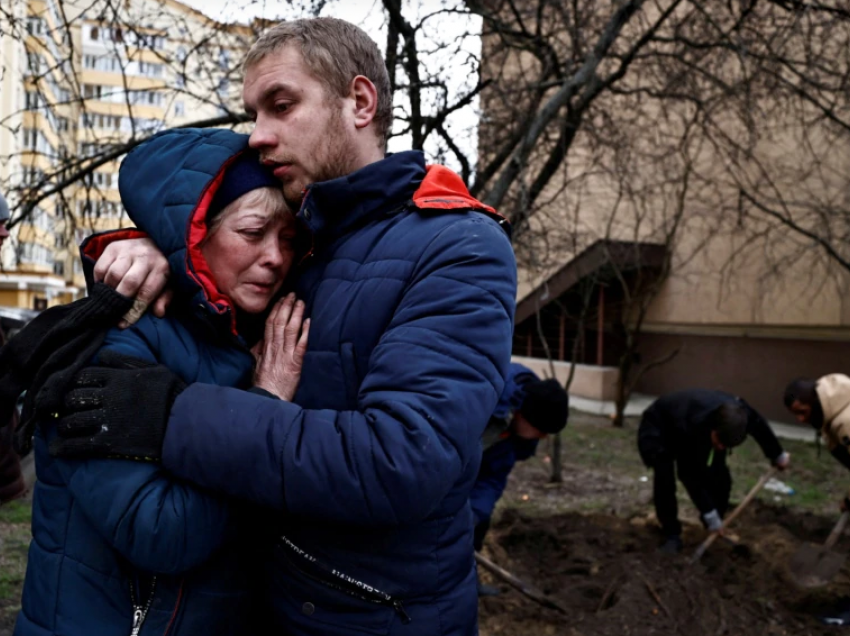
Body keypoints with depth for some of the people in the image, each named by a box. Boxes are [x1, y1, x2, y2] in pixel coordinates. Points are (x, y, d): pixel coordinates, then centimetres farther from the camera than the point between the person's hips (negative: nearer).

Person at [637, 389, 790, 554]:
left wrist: (777, 455, 15)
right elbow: (690, 476, -33)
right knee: (664, 479, -27)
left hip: (695, 435, 6)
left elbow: (760, 427, -3)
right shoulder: (693, 428, -46)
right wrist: (709, 514, -26)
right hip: (656, 430, -6)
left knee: (721, 479, -5)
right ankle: (671, 535, -9)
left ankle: (716, 531, 17)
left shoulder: (740, 413, -30)